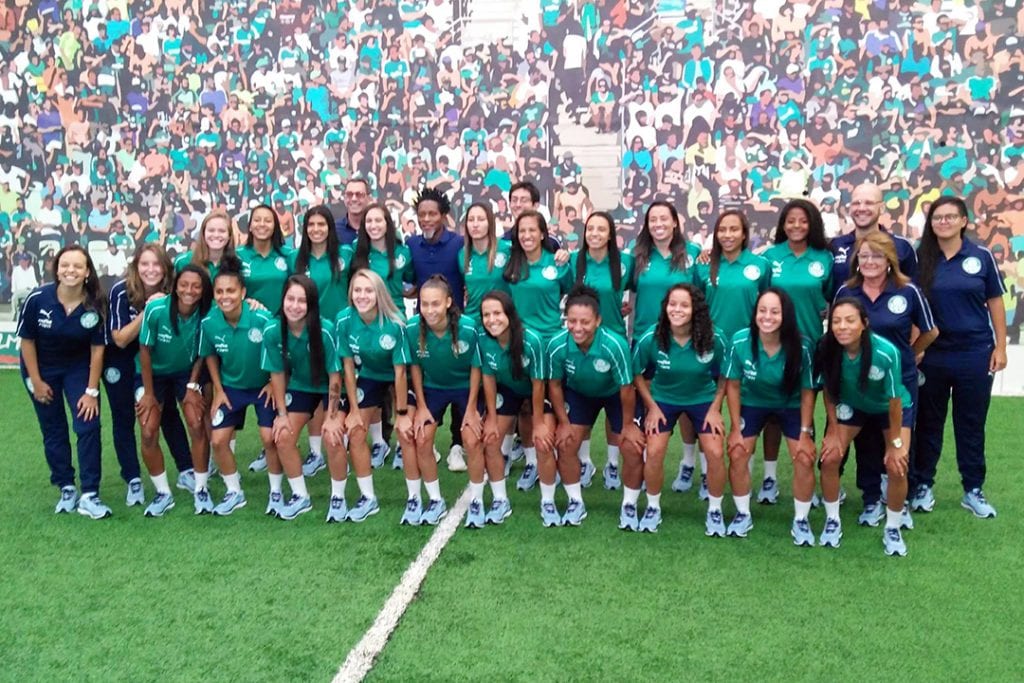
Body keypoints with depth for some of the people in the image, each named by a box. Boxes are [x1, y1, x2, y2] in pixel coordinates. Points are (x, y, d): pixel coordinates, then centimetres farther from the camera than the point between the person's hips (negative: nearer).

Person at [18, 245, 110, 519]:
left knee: (88, 426, -10)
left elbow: (97, 348, -13)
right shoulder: (37, 298, -24)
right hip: (41, 368, 0)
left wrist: (92, 391, -12)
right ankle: (66, 489, 22)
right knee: (54, 431, 9)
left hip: (78, 368, 0)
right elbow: (27, 340, -11)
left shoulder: (94, 305, -22)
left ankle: (89, 495, -3)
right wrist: (36, 381, -8)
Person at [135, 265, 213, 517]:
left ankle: (201, 489, 6)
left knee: (198, 426, -12)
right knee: (149, 434, -9)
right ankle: (163, 494, 10)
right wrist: (149, 393, -12)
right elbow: (145, 351, -16)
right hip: (153, 373, -1)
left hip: (186, 373, 1)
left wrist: (192, 387, -8)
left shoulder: (206, 315, -22)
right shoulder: (156, 310, -27)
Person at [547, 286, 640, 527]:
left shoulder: (615, 345, -40)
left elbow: (626, 388, -24)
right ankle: (576, 503, 19)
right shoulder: (557, 345, -32)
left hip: (614, 394, -2)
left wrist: (628, 424, -12)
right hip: (578, 393, 2)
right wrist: (564, 423, -6)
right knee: (565, 445, -2)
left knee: (631, 446, -7)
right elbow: (555, 385, -13)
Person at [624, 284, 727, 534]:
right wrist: (651, 407, -8)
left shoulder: (714, 339, -23)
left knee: (715, 453, -10)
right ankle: (653, 508, 14)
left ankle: (715, 511, 14)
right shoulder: (650, 339, -24)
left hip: (703, 399, 0)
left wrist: (715, 408, -10)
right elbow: (638, 374, -6)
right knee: (653, 452, -11)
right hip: (663, 399, 0)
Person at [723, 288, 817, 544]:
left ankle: (801, 521, 12)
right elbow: (733, 385, -14)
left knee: (805, 459, -10)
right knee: (737, 455, -6)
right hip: (752, 403, 1)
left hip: (792, 405, -1)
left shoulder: (800, 346, -30)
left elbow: (807, 392, -15)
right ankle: (743, 515, 16)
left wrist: (805, 432, -12)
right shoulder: (740, 341, -28)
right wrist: (736, 428, -11)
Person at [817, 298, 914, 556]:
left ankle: (892, 529, 10)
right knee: (829, 459, -10)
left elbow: (894, 400, -25)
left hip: (891, 409, -2)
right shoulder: (827, 349, -30)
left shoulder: (886, 352, -38)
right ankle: (833, 521, 12)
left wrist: (895, 443, -16)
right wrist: (833, 430, -8)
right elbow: (828, 390, -12)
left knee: (897, 466, -14)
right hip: (852, 406, 2)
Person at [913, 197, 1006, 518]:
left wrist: (1000, 346, 0)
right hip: (932, 354, 0)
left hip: (975, 353, 0)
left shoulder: (981, 256, -1)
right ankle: (923, 485, 23)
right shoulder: (921, 258, -2)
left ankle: (973, 490, 22)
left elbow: (995, 302, 4)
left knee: (971, 424, 10)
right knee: (929, 422, 11)